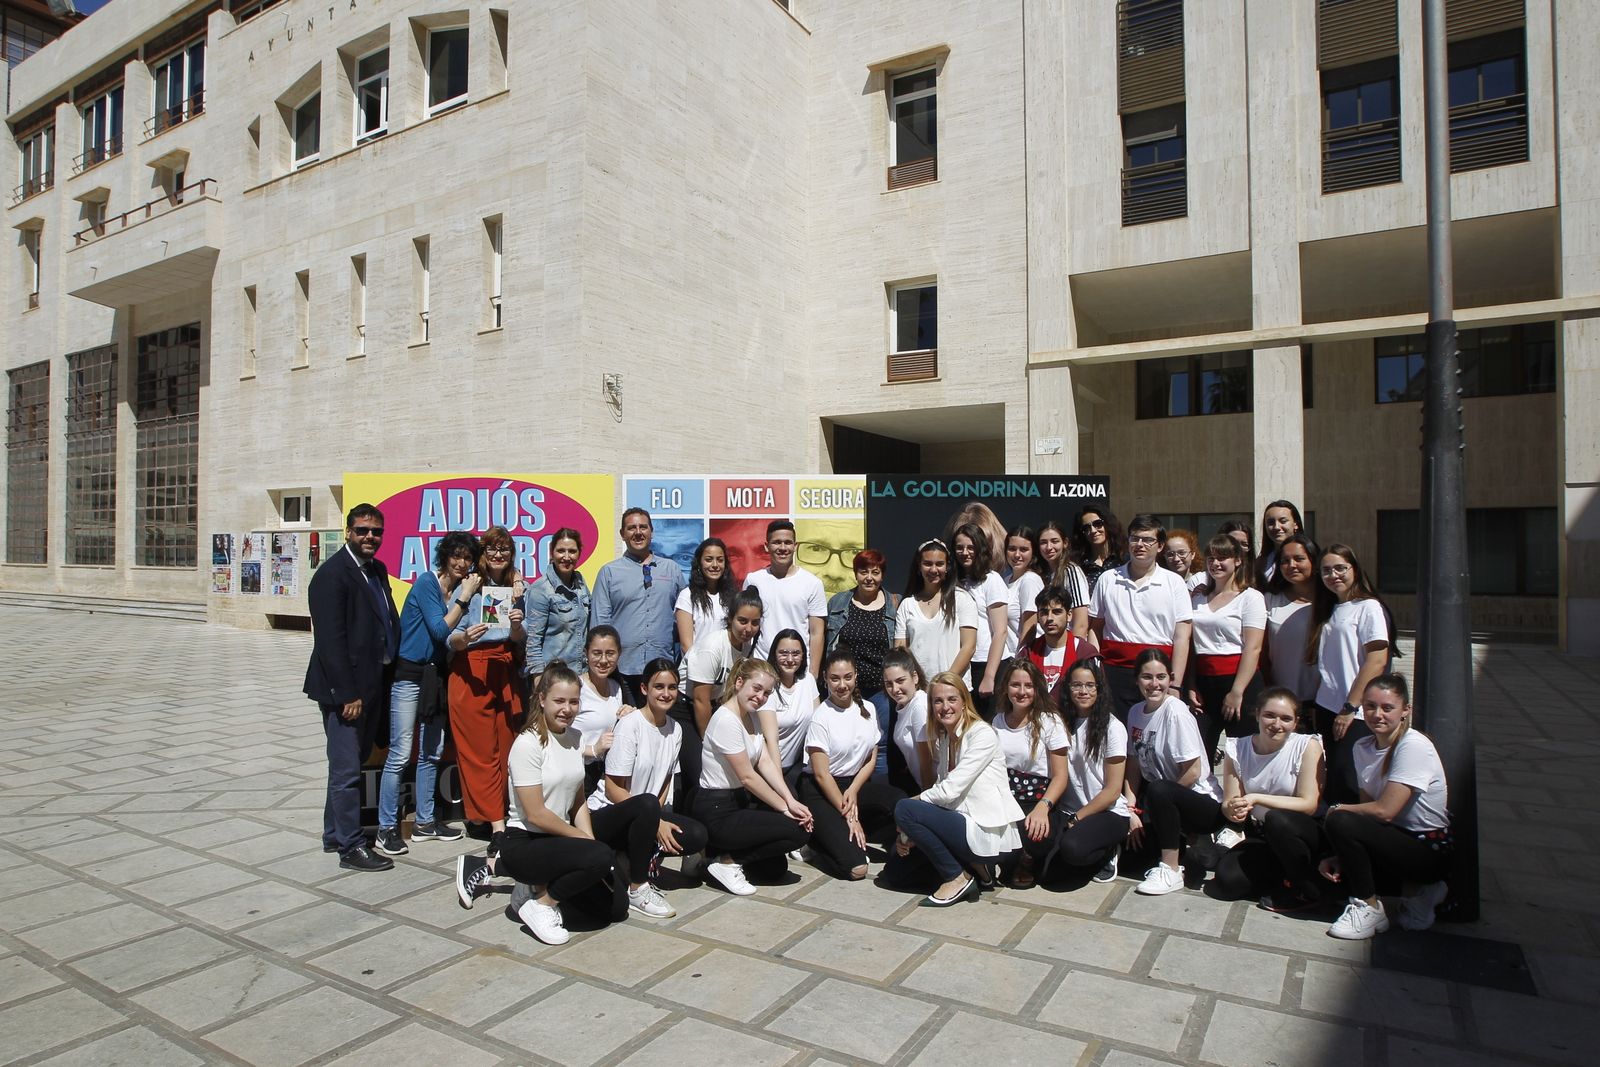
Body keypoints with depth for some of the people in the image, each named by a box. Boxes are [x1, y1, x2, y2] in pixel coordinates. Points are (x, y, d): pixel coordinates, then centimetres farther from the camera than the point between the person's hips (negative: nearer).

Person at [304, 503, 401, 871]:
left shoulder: (378, 570, 11)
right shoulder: (332, 574, -14)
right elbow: (330, 640, -19)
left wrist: (380, 682, 8)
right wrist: (347, 694, -20)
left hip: (373, 685, 9)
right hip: (345, 688, -9)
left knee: (351, 764, 19)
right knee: (347, 769, 1)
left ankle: (335, 834, 33)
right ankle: (351, 847, 11)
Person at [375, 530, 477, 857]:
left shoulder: (461, 588, 6)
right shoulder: (427, 582, -13)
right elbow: (440, 630, -18)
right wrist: (464, 597, -17)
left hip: (436, 676, 7)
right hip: (409, 673, -7)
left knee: (431, 752, 12)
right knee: (400, 754, -6)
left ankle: (424, 822, 23)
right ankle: (386, 828, 5)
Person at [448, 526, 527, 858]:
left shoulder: (518, 588, 10)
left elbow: (520, 641, 8)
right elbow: (450, 639, -4)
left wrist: (517, 624, -13)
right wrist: (465, 636, -25)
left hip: (506, 671, 4)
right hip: (471, 671, -4)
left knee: (506, 744, 5)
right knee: (480, 750, -4)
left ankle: (487, 813, 19)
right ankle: (496, 823, -2)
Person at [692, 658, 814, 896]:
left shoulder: (751, 716, 7)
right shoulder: (726, 720, -21)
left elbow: (766, 762, 0)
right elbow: (748, 777, -19)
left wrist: (790, 801, -12)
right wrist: (785, 806, -12)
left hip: (741, 800, 9)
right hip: (718, 813, -9)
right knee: (798, 830, -13)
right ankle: (727, 862, -3)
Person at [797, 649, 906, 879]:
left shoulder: (867, 709, 2)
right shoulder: (821, 717, -15)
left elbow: (871, 759, 7)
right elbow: (821, 774, -14)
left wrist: (853, 790, -10)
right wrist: (849, 817, -14)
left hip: (856, 781, 6)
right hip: (820, 790, -6)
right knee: (856, 869, -22)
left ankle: (849, 838, -3)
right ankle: (817, 840, 8)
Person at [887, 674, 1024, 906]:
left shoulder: (982, 734, -14)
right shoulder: (942, 738, 10)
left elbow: (950, 790, -21)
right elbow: (940, 790, 5)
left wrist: (913, 801, -8)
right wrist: (909, 832, -9)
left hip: (988, 833, -9)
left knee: (904, 810, -20)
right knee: (894, 872, 8)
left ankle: (958, 879, -6)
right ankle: (972, 865, 11)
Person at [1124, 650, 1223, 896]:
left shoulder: (1176, 712, -19)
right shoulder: (1136, 712, 1)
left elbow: (1193, 772, -20)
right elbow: (1134, 765, 1)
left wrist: (1153, 801, -11)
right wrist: (1131, 811, -10)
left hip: (1205, 803, -8)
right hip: (1165, 802, 8)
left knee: (1158, 791, -34)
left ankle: (1171, 871, -18)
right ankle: (1179, 842, 13)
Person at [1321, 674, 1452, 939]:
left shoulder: (1414, 746, -19)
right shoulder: (1363, 747, 4)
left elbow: (1384, 811, -25)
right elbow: (1366, 811, 2)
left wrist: (1337, 809, -8)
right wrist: (1341, 855, -10)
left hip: (1429, 851, -8)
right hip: (1394, 841, 8)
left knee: (1339, 822, -26)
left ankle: (1369, 908, -8)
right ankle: (1416, 893, 8)